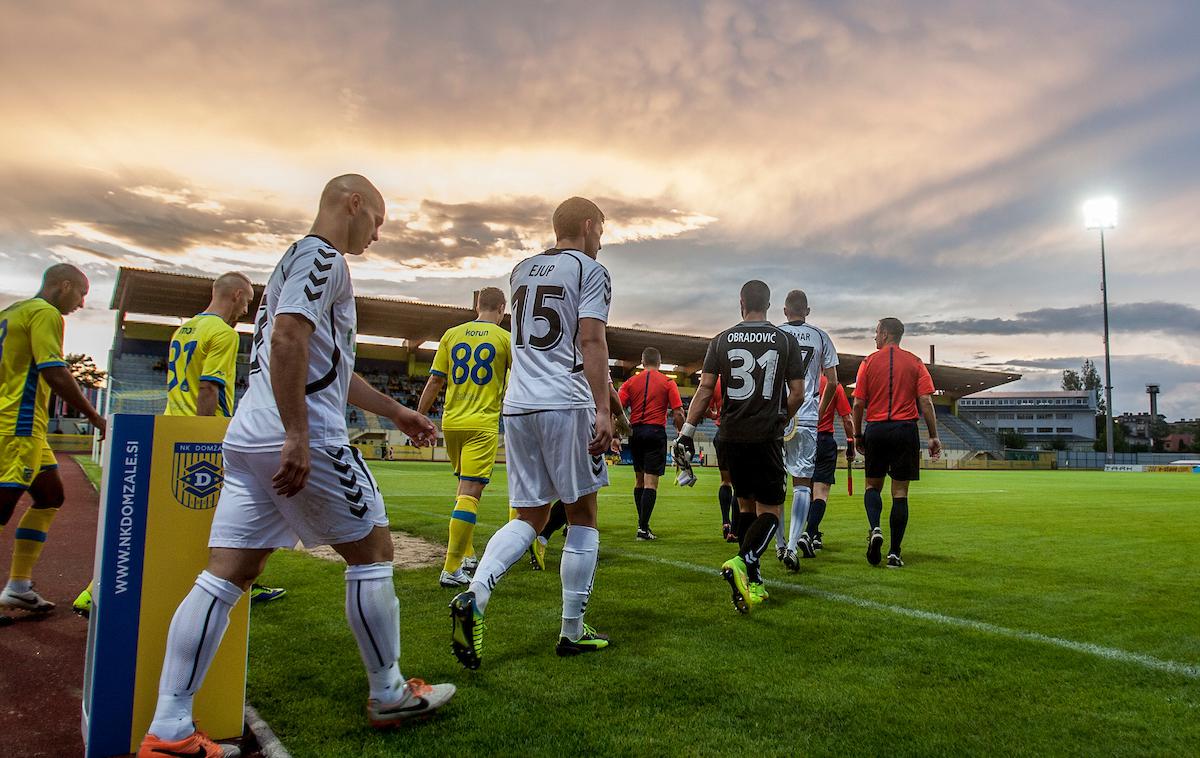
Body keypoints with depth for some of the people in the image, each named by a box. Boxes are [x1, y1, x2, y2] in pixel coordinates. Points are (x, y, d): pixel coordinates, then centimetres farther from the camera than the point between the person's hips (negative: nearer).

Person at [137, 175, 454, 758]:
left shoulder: (297, 259, 27)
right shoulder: (322, 256, -5)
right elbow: (287, 339, -21)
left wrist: (396, 412, 35)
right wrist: (297, 437, -24)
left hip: (248, 437, 10)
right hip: (306, 438, -9)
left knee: (226, 574, 6)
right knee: (371, 551, 4)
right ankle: (388, 696, 17)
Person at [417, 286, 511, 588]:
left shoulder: (451, 334, 8)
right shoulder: (505, 338, -1)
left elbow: (435, 381, 6)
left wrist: (419, 417, 12)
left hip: (451, 423, 5)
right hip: (483, 425, -4)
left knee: (465, 487, 20)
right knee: (470, 493, -7)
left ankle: (467, 555, 27)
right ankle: (451, 569, -10)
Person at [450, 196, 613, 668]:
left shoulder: (521, 271, 19)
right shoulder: (591, 271, 0)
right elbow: (591, 341, -12)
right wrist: (603, 409, -16)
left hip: (517, 405, 6)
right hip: (567, 404, -5)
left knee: (529, 517, 12)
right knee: (582, 516, 7)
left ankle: (474, 596, -10)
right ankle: (573, 631, 13)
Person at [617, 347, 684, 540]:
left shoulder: (631, 382, 7)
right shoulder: (668, 383, 1)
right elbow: (678, 413, -5)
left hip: (635, 432, 3)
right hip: (656, 432, -3)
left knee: (640, 480, 16)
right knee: (651, 482, -4)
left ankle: (642, 523, 22)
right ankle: (643, 528, -9)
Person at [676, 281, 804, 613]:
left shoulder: (722, 340, 5)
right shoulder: (786, 340, 2)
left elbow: (705, 389, 0)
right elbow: (797, 393, 3)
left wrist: (688, 430, 3)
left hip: (731, 437, 3)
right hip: (766, 437, -2)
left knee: (746, 505, 16)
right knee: (769, 510, 3)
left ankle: (751, 583, 19)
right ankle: (743, 561, -23)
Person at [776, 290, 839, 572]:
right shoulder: (820, 337, 6)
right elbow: (832, 382, 5)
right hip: (807, 419, 0)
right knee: (802, 484, 4)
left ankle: (780, 545, 15)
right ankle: (793, 544, -9)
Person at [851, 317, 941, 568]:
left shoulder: (869, 361, 2)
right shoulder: (915, 363, 5)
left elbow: (858, 404, -1)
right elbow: (926, 402, -3)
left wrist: (857, 435, 8)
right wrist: (934, 436, 1)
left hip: (875, 430, 0)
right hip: (906, 430, 0)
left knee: (873, 485, 16)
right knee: (900, 493, 4)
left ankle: (875, 529, -10)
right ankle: (894, 553, 3)